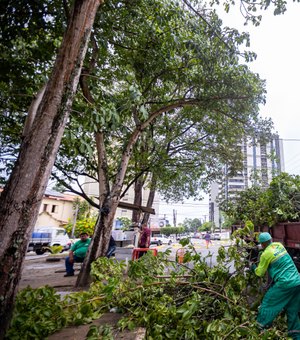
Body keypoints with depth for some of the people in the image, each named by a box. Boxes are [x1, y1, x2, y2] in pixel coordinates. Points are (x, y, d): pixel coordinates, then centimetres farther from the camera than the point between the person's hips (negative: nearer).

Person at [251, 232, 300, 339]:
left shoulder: (265, 254, -12)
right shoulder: (279, 245, 6)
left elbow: (260, 273, 1)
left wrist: (254, 268, 20)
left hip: (284, 284, -7)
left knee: (268, 304, 9)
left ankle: (261, 328, 17)